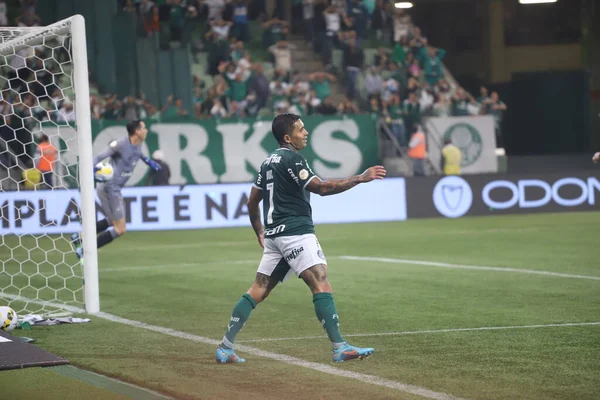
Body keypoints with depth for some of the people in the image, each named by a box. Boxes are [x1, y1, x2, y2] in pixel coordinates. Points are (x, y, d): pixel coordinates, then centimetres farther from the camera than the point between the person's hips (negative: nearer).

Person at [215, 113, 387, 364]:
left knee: (259, 289, 10)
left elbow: (252, 202, 24)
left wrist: (260, 233, 35)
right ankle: (340, 348, -21)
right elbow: (321, 188, -18)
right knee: (321, 284, -14)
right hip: (295, 231, -9)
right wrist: (360, 178, -18)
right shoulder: (292, 159, -8)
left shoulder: (268, 162, 19)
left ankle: (225, 347, 9)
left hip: (273, 235, 9)